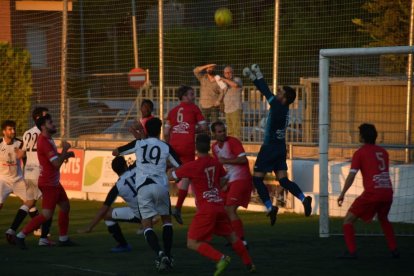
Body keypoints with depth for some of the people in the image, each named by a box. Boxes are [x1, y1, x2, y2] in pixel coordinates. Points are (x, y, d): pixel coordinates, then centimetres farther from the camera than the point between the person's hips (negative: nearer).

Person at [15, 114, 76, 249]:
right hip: (48, 184, -10)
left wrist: (65, 154, 2)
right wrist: (65, 150, -14)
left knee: (65, 206, 17)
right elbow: (57, 164, -28)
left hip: (54, 182, 10)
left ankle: (63, 239, 25)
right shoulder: (44, 142, -23)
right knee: (46, 215, -10)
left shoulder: (47, 139, 9)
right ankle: (21, 236, -6)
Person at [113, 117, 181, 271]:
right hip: (160, 186, 0)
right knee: (166, 220, 21)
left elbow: (115, 152, 22)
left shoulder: (138, 144, 11)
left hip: (142, 188, 0)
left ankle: (159, 253, -21)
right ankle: (168, 255, 12)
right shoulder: (166, 147, 9)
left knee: (147, 225, 4)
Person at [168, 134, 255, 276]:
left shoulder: (192, 166, -13)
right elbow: (223, 180, 19)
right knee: (231, 236, 24)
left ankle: (220, 258, -23)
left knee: (192, 243, -5)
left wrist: (172, 169, 19)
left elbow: (171, 175, -3)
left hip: (205, 210, -6)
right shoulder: (216, 163, 4)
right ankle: (249, 264, 26)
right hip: (219, 206, 6)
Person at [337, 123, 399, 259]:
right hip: (388, 191, 6)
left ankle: (351, 252, -7)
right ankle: (394, 250, 25)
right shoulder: (383, 151, 17)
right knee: (383, 219, 32)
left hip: (372, 193, -6)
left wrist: (342, 194, -3)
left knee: (348, 220, 5)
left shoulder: (360, 153, 1)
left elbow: (351, 176, -5)